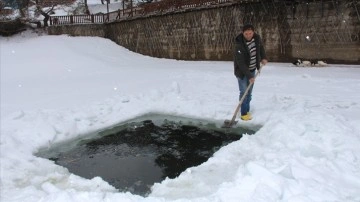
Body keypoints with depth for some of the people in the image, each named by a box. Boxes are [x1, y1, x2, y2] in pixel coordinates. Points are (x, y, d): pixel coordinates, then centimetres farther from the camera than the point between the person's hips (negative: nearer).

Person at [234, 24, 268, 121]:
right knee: (244, 92, -6)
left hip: (252, 69, 6)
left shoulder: (257, 38, -9)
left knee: (249, 91, 12)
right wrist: (249, 76, -30)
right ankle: (243, 113, 4)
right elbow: (241, 63, -28)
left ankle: (247, 110, 25)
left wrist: (263, 57, -1)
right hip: (242, 71, -6)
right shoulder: (239, 45, -29)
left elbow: (261, 47, 15)